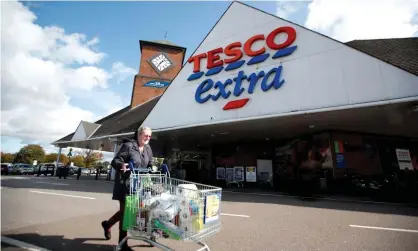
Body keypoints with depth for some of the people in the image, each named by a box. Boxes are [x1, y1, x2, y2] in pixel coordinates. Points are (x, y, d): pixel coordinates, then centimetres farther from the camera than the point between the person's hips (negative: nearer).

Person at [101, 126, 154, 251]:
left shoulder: (148, 149, 6)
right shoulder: (128, 145, -14)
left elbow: (149, 166, 14)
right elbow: (115, 161, -16)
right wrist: (121, 165, -35)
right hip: (125, 183, -7)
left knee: (127, 210, 17)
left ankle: (107, 223, 46)